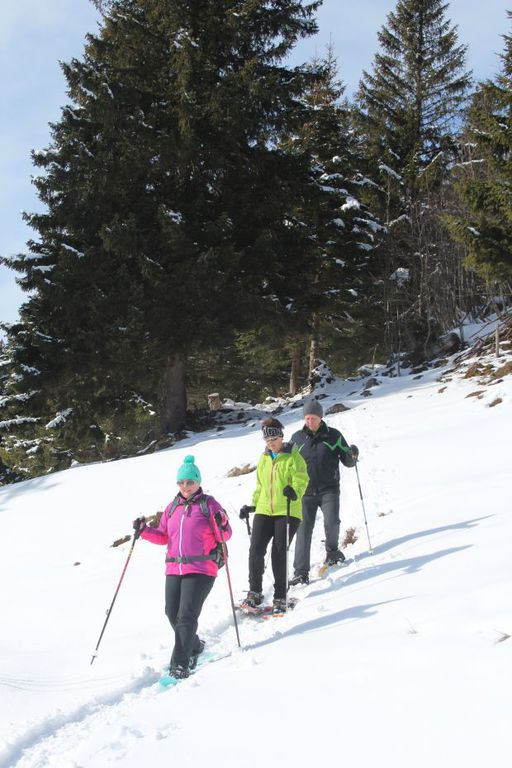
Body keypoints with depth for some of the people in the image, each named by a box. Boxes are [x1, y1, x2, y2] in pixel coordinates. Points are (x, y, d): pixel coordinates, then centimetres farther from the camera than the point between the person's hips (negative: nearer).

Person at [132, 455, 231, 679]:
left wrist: (221, 525, -22)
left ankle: (180, 665, -10)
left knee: (187, 615, -12)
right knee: (172, 614, 4)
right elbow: (163, 536, 19)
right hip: (174, 569, 6)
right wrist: (144, 531, 4)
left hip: (201, 570, -5)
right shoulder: (172, 507, 15)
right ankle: (194, 647, 30)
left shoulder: (208, 504, 1)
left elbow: (224, 536, -2)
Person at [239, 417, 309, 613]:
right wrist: (252, 506, 18)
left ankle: (280, 598, 3)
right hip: (264, 511, 5)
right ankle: (254, 593, 9)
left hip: (287, 512, -5)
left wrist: (294, 491, -32)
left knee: (279, 554, -9)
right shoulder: (264, 458, 17)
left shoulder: (293, 457, 0)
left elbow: (301, 480, -11)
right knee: (256, 551, -6)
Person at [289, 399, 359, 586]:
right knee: (303, 529, -6)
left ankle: (332, 551, 16)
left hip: (329, 490, -1)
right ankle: (301, 572, -4)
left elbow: (347, 461, 7)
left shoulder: (333, 436, 3)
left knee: (331, 523, -16)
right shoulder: (297, 438, 7)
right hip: (305, 492, 1)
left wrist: (352, 455, -16)